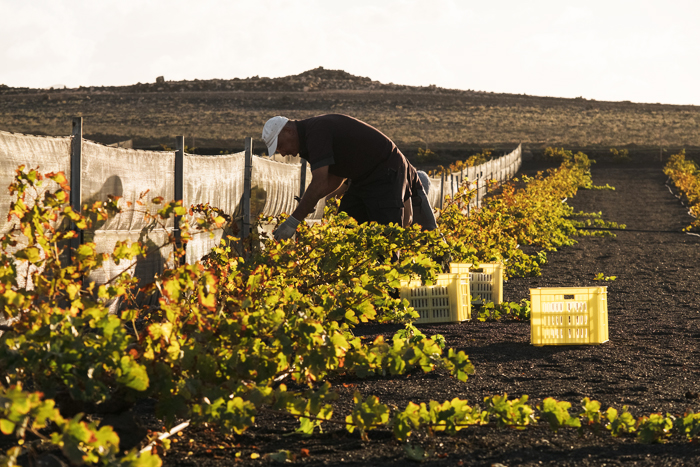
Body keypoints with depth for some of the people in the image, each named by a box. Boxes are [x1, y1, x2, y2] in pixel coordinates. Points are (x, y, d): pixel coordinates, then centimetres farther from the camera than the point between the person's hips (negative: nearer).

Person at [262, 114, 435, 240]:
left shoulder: (317, 131, -22)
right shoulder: (310, 137, 10)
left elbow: (319, 185, -29)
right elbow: (335, 179, 18)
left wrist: (293, 221, -25)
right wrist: (305, 204, 4)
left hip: (386, 173, -11)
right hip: (362, 178, 11)